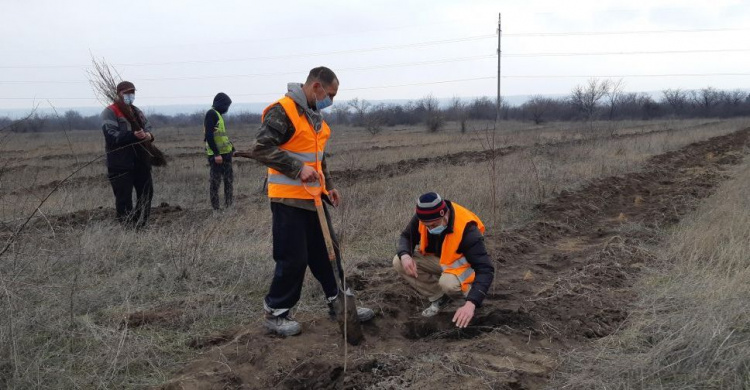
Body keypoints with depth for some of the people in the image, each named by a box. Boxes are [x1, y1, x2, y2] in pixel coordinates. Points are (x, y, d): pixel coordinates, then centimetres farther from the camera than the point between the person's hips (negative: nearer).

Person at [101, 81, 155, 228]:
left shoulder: (137, 111, 18)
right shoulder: (110, 112, -5)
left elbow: (148, 129, 16)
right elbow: (112, 136, -17)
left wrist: (149, 136, -9)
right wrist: (133, 135, -30)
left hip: (141, 161, 7)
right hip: (120, 164, -7)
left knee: (146, 193, 10)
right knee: (124, 198, -5)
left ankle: (141, 225, 22)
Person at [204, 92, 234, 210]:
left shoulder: (217, 114, 18)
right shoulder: (211, 114, -12)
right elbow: (209, 135, -20)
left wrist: (230, 146, 17)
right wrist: (216, 154, -24)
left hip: (224, 152, 10)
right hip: (217, 154, -10)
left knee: (229, 179, 13)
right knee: (215, 181, -4)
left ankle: (229, 205, 20)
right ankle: (215, 208, 1)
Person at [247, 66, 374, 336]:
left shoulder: (314, 115, 15)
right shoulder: (282, 111, -15)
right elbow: (261, 149, -23)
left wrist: (328, 185, 19)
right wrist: (298, 168, -28)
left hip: (313, 197, 9)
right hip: (289, 199, -9)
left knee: (326, 251, 15)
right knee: (293, 259, -3)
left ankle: (338, 302, 28)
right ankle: (275, 313, 14)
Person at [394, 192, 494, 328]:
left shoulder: (466, 230, -36)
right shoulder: (422, 216, -21)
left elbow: (486, 270, -38)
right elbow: (406, 237, -4)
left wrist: (471, 303, -51)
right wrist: (405, 255, -29)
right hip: (437, 259, 6)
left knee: (448, 282, -40)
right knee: (399, 263, -16)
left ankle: (466, 298, -2)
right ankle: (440, 297, 0)